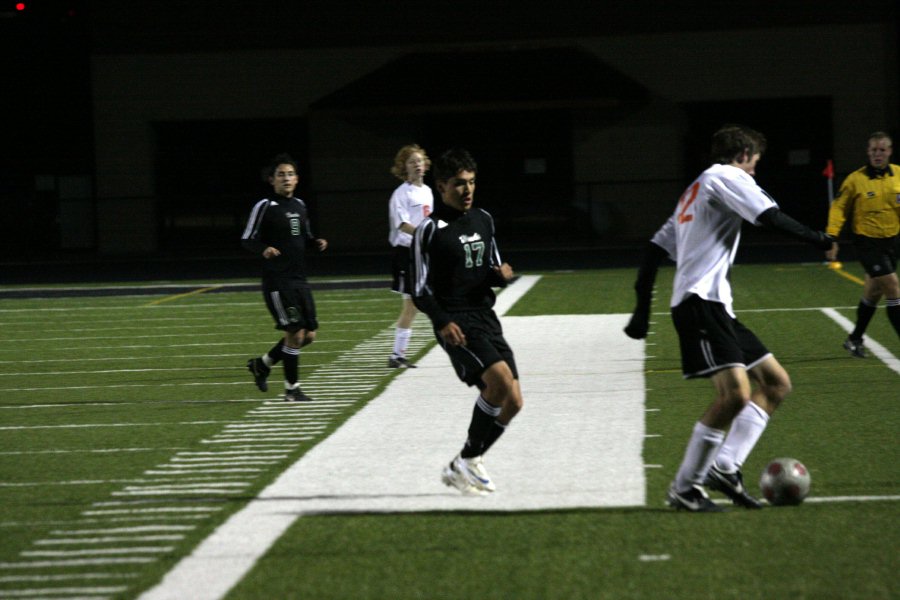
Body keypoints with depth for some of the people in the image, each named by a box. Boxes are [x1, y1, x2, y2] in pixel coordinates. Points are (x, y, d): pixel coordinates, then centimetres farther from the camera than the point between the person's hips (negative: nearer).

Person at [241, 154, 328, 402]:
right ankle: (291, 388, 4)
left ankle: (262, 364, 26)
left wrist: (316, 242, 3)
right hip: (277, 281, -7)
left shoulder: (299, 206, 13)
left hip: (299, 279, 7)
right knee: (295, 333, -9)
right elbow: (247, 239, -6)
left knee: (309, 334, 8)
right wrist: (264, 249, -26)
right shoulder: (265, 207, -7)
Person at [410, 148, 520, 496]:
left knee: (512, 402, 1)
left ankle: (466, 463, 19)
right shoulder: (430, 230, -6)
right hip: (455, 323, -7)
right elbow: (420, 290, -6)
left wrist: (502, 275, -1)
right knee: (501, 379, -26)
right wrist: (442, 322, -20)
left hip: (485, 317, 7)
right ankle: (467, 464, -13)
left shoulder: (483, 221, 13)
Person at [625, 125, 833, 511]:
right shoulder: (727, 176, 0)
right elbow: (771, 218, -13)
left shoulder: (694, 192, 28)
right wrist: (819, 240, 1)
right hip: (701, 302, -10)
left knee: (777, 383, 9)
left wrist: (643, 309, 24)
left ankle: (724, 467, -3)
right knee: (736, 392, -23)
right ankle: (684, 488, -16)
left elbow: (655, 249, 25)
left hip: (716, 308, 10)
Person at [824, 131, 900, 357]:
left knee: (874, 291, 15)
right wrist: (831, 238, -12)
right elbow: (838, 208, -4)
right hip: (867, 242, -5)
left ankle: (855, 339, 32)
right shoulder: (856, 179, -10)